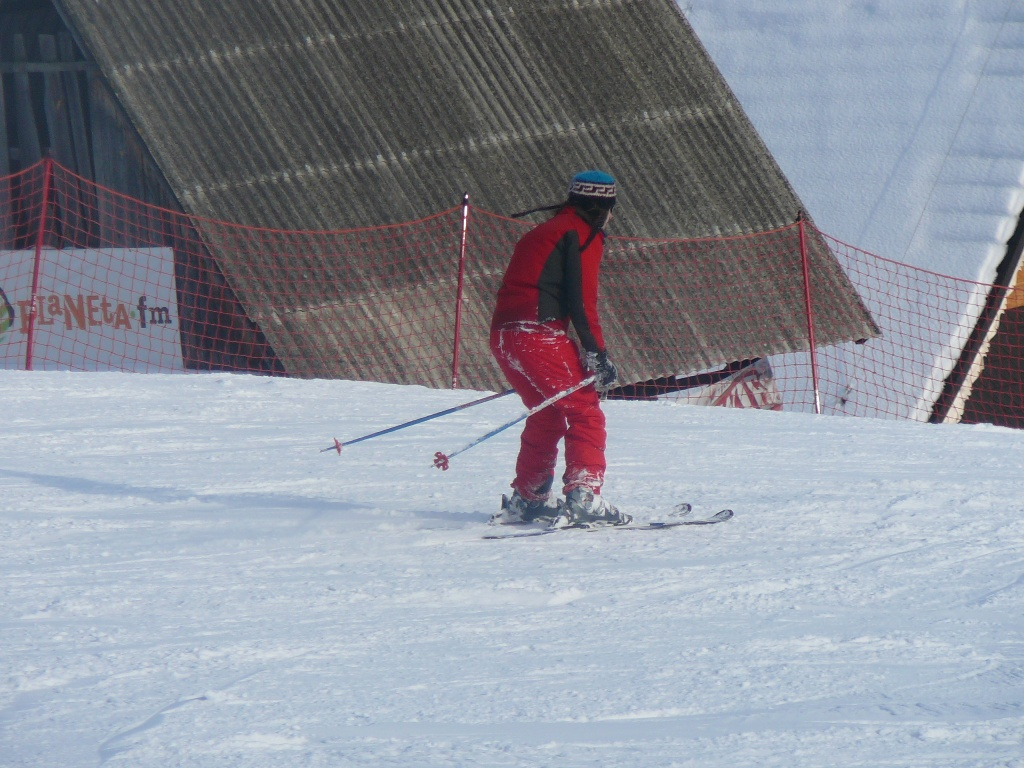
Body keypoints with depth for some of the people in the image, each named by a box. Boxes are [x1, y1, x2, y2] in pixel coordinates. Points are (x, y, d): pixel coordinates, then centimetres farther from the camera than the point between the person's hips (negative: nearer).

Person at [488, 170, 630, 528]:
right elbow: (582, 301, -10)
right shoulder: (584, 234, 0)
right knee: (585, 412, -6)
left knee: (548, 415, 24)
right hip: (539, 335, -9)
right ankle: (583, 498, -19)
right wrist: (598, 355, -10)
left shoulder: (544, 231, 27)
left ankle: (527, 500, 29)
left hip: (503, 335, 9)